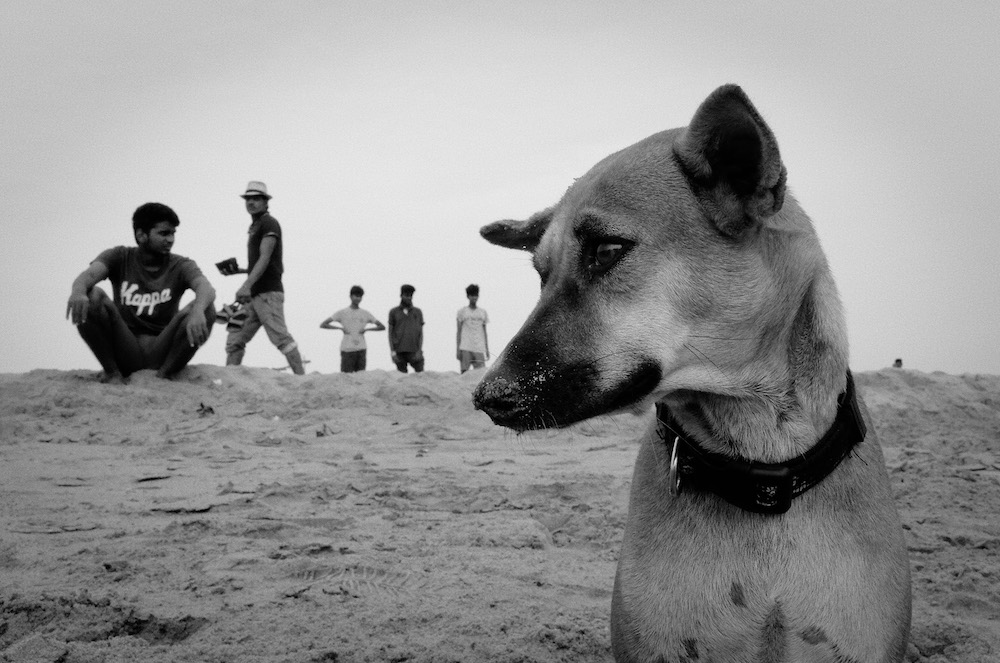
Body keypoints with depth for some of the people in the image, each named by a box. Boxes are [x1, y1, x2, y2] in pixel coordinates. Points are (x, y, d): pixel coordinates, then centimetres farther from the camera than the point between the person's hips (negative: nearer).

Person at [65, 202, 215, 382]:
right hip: (125, 350, 0)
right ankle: (113, 373, -10)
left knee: (206, 309, -23)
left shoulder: (181, 266, 1)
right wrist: (78, 292, -42)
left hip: (162, 351, 0)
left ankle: (163, 375, -13)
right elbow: (88, 274, -15)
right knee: (91, 297, -22)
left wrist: (197, 311, -45)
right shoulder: (119, 257, 4)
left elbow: (207, 289, -20)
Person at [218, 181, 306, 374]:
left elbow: (265, 258, -15)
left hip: (267, 293, -9)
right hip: (254, 295, 9)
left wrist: (246, 285, -27)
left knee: (280, 337, -16)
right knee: (234, 341, 3)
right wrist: (238, 270, 20)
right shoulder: (255, 227, 24)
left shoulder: (269, 223, -2)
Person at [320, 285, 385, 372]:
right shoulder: (342, 313, 5)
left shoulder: (365, 314, 12)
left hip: (361, 350, 3)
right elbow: (322, 325, 2)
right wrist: (340, 328, -5)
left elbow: (382, 327, 15)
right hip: (347, 350, -3)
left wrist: (367, 329, 1)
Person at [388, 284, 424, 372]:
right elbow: (390, 333, 7)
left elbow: (421, 333, 7)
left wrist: (420, 350, -5)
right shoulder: (394, 312, 9)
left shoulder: (418, 312, 10)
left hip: (415, 351, 0)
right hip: (399, 352, 0)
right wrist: (392, 352, -3)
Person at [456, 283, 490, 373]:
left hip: (479, 349, 2)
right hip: (465, 349, -2)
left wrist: (487, 349, 11)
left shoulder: (483, 312, 14)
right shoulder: (462, 311, 6)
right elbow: (458, 331, 5)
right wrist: (457, 349, -2)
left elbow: (484, 332, 17)